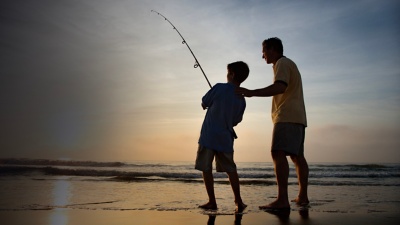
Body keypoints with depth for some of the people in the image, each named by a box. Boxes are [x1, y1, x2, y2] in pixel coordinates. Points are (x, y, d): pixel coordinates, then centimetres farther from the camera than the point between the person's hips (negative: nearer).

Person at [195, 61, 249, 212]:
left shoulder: (219, 88, -8)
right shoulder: (242, 100, 5)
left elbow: (203, 104, 0)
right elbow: (235, 122, 13)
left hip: (208, 136, -4)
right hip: (226, 138, 4)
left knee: (206, 169, 6)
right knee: (230, 169, 13)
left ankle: (212, 202, 8)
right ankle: (238, 201, 9)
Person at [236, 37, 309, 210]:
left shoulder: (282, 63, -5)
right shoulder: (290, 64, 26)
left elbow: (280, 87, -23)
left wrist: (251, 92, -26)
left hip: (287, 117, -11)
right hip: (297, 117, 11)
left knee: (278, 153, -19)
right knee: (297, 156, 11)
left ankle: (282, 199, -26)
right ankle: (302, 196, 16)